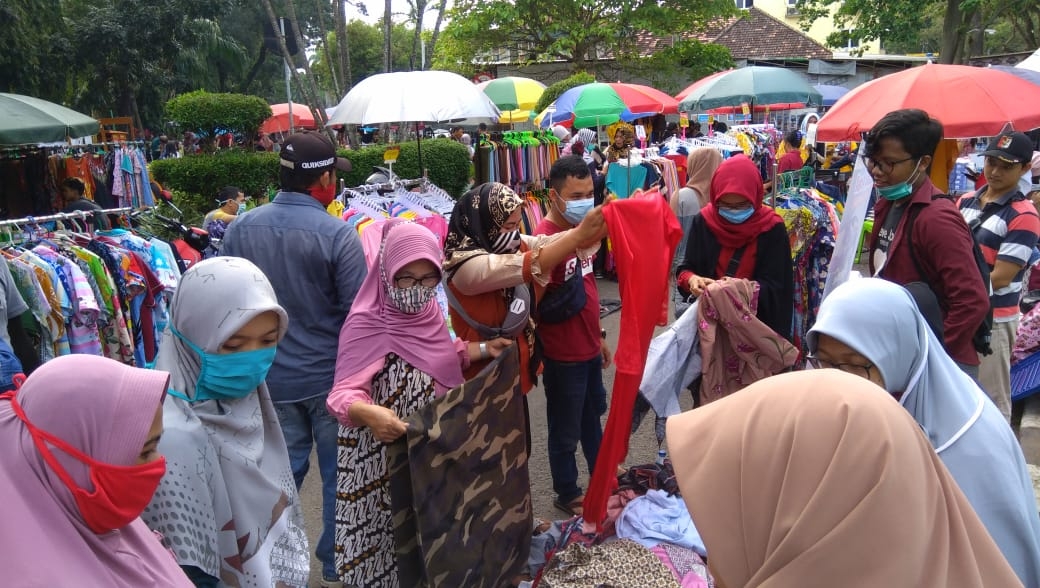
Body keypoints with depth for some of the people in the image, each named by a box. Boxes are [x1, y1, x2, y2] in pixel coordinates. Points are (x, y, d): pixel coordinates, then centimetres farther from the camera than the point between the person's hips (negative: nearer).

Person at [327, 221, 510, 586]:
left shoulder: (428, 311, 0)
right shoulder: (367, 325, -21)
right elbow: (344, 392, -28)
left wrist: (483, 349, 8)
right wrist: (367, 413, -48)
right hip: (383, 458, -7)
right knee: (386, 536, 4)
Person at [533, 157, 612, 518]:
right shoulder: (545, 239, -24)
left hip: (588, 346, 9)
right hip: (563, 355, -8)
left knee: (592, 412, 27)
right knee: (566, 429, 11)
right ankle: (567, 494, 32)